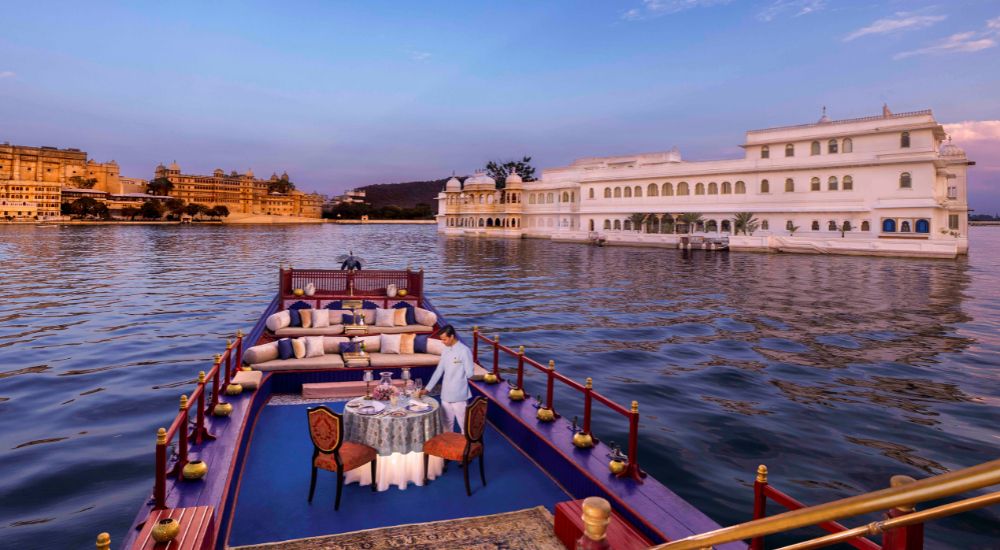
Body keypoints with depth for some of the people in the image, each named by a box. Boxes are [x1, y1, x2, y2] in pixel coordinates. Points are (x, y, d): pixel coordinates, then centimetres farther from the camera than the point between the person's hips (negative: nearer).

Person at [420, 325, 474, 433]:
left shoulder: (464, 351, -15)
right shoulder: (446, 351, 7)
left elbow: (469, 373, -15)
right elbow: (438, 371, 11)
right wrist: (427, 389, 7)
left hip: (459, 395, -7)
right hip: (446, 394, 7)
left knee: (463, 423, 4)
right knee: (447, 423, 17)